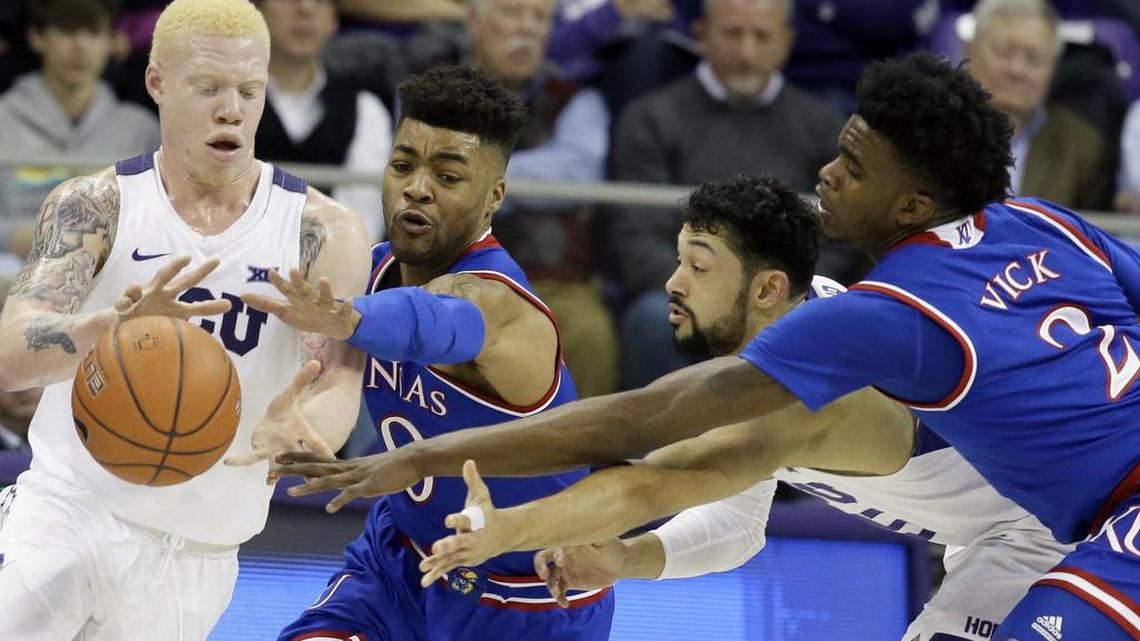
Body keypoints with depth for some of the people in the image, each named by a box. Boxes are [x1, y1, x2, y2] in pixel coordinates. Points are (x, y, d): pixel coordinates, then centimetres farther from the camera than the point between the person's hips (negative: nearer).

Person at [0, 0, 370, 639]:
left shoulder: (322, 232, -3)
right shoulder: (94, 206, -5)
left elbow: (339, 386, -14)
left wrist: (283, 435, -39)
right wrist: (111, 325, -42)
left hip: (197, 555, 2)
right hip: (68, 512, -1)